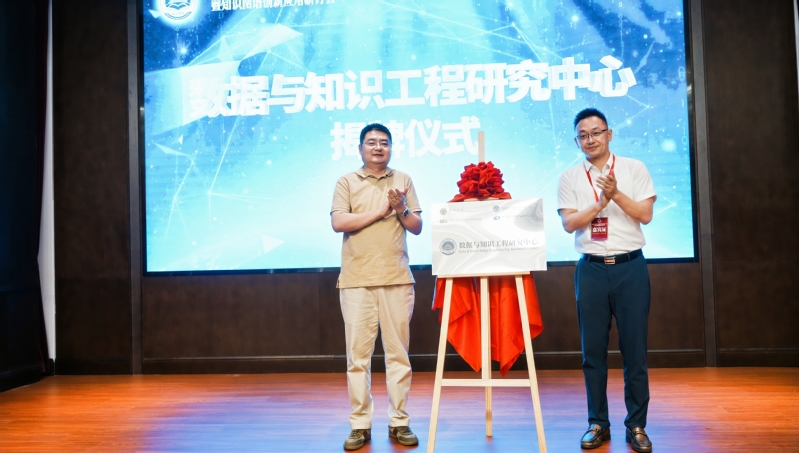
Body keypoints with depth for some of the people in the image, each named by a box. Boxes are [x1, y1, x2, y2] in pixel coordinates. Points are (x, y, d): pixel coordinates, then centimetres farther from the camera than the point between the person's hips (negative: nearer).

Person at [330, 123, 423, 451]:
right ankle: (360, 425, 9)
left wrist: (402, 210, -9)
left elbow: (417, 227, 10)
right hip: (356, 281, -1)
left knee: (398, 352, 4)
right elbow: (338, 223, -9)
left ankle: (399, 422, 13)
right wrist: (379, 211, -9)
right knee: (358, 354, 1)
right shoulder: (346, 182, 6)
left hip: (397, 279, 2)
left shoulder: (403, 180, 12)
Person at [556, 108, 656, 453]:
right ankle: (598, 423, 17)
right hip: (591, 269, 1)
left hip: (630, 267, -1)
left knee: (634, 349, 3)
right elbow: (569, 223, -4)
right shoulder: (570, 178, 6)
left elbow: (646, 215, -3)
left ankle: (636, 425, 14)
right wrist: (601, 202, -15)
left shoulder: (634, 169, 5)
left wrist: (617, 194, -15)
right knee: (593, 351, 6)